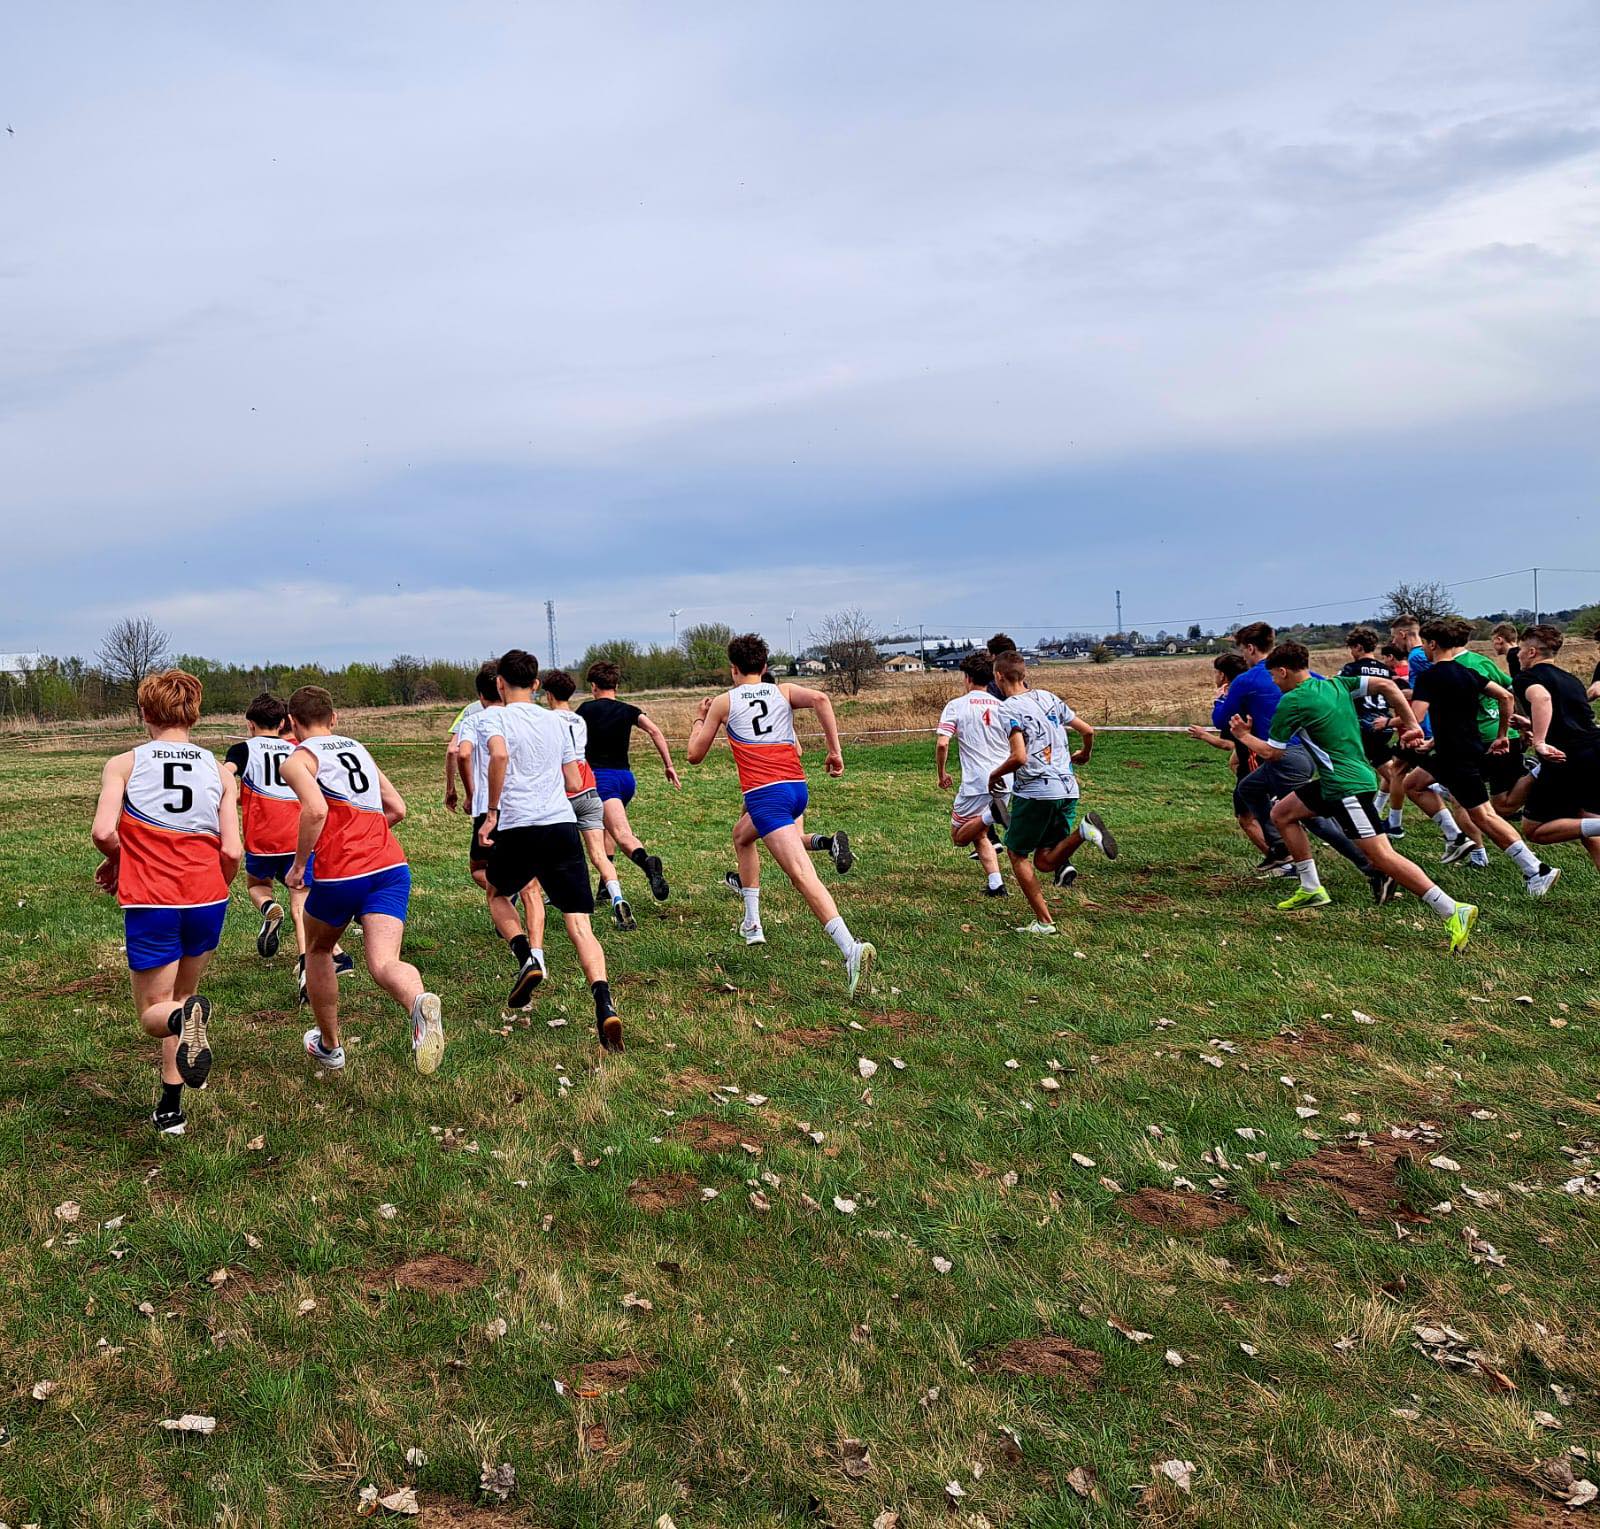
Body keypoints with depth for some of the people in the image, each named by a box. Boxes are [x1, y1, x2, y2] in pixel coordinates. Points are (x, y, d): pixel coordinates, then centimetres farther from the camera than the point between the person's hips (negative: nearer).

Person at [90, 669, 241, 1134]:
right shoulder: (219, 771, 5)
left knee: (154, 1014, 10)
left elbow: (103, 832, -14)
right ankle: (170, 1109, 21)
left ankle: (185, 1016, -27)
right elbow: (232, 851, -2)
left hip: (150, 903, -2)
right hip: (207, 898, 3)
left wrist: (117, 862, 8)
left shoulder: (123, 764, 0)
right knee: (181, 996, 23)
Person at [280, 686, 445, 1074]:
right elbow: (397, 809, 25)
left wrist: (299, 865, -3)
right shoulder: (358, 748, 25)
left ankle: (329, 1047, 36)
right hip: (391, 864, 4)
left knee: (318, 950, 25)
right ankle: (421, 1003, -44)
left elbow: (316, 810, -14)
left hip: (340, 870, -4)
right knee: (384, 963, -9)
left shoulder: (297, 759, 5)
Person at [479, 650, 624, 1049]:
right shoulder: (557, 722, 17)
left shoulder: (495, 717, 4)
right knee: (579, 925, -2)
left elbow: (499, 754, -19)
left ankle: (526, 958, 5)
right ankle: (604, 1006, -21)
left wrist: (492, 812, -12)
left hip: (517, 827, -3)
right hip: (563, 825, 3)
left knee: (498, 894, 28)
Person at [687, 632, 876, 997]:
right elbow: (820, 699, -7)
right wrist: (835, 751, -5)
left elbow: (695, 754, 16)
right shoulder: (784, 692, 15)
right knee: (742, 835, 32)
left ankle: (852, 949, -31)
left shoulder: (723, 702, 9)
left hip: (765, 794, -6)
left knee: (803, 876, -17)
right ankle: (752, 923, 32)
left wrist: (700, 719, 34)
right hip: (797, 787, 6)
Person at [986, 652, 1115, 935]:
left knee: (1017, 854, 13)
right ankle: (1083, 830, -14)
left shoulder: (1009, 708, -9)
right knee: (1044, 863, 12)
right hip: (1068, 790, 7)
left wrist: (994, 775, -1)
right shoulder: (1049, 698, 13)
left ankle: (1044, 922, 10)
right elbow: (1087, 730, 16)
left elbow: (1019, 757, -20)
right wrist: (1084, 755, 37)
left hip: (1034, 792, -7)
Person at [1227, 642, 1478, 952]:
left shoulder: (1292, 702, -11)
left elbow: (1272, 752, -2)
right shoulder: (1336, 684, 12)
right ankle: (1311, 889, 20)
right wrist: (1411, 724, 7)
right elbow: (1387, 686, 5)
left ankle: (1453, 911, -15)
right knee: (1281, 813, 17)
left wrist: (1244, 735, 15)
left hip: (1347, 785, -10)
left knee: (1382, 856, -13)